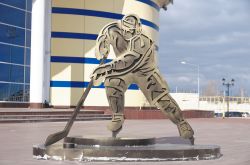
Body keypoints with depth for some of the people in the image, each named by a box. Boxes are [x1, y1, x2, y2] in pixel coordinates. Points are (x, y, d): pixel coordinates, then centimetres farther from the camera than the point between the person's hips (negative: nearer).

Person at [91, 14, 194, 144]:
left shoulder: (143, 42, -39)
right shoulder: (113, 30, -23)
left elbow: (127, 65, -47)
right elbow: (104, 32, 2)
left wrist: (105, 69, -51)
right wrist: (101, 48, -11)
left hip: (145, 71, -3)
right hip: (123, 68, 3)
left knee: (161, 98, -11)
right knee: (112, 83, -25)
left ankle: (181, 124, 7)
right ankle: (118, 119, -10)